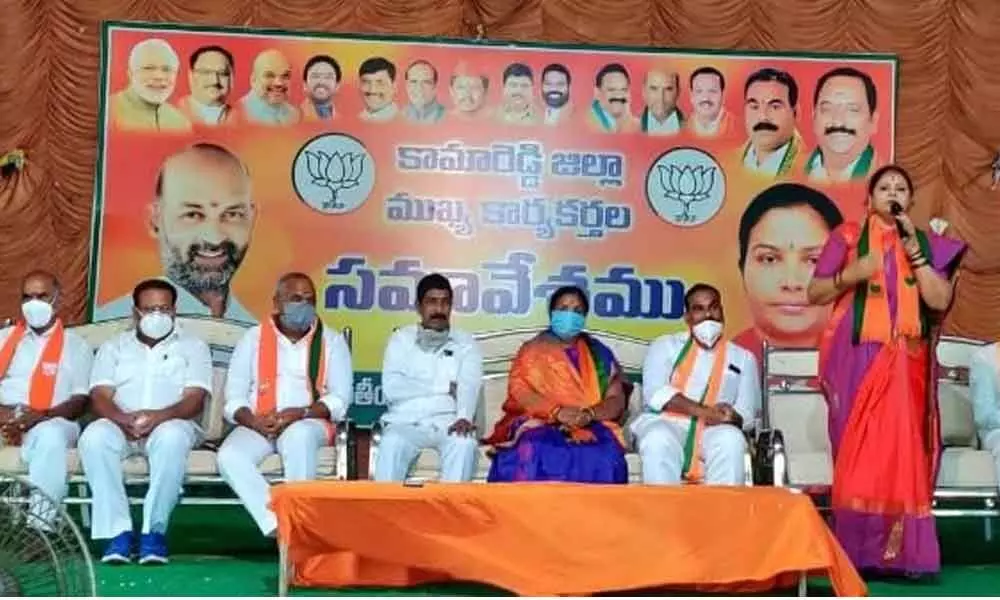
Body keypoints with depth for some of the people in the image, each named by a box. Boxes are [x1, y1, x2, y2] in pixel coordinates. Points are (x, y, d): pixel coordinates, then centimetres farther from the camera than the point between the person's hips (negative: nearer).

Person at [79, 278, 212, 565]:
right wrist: (123, 418, -19)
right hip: (120, 426, 2)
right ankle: (118, 530, -31)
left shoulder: (193, 346, 14)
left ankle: (154, 530, -30)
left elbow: (195, 399, 0)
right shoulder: (113, 346, 20)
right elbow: (100, 397, 5)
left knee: (172, 436, -39)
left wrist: (160, 415, -22)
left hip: (171, 425, -2)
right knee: (94, 436, -33)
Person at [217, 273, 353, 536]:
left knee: (298, 436, -38)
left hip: (309, 425, -2)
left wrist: (300, 413, -17)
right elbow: (234, 398, 7)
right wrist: (255, 422, -15)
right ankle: (277, 526, -33)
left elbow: (340, 399, 1)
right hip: (258, 426, 2)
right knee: (229, 456, -30)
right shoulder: (253, 338, 11)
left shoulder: (331, 341, 9)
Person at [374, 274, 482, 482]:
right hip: (406, 422, 0)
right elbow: (391, 388, -4)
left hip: (449, 422, 0)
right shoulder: (401, 339, 13)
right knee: (392, 443, -33)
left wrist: (464, 417, -28)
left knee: (465, 443, -33)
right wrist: (445, 387, -4)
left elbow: (470, 386, -6)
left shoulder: (466, 343, 14)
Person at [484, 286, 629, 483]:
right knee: (533, 454, -36)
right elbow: (518, 390, -1)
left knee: (601, 458, -34)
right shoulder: (533, 350, 14)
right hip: (540, 423, -1)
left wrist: (588, 414, -15)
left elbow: (617, 400, 7)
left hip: (591, 426, 1)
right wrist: (557, 411, -18)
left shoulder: (599, 354, 16)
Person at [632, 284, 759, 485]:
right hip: (665, 424, -1)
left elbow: (746, 414, 11)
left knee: (731, 440, -34)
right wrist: (703, 411, -16)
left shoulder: (743, 358, 19)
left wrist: (731, 417, -15)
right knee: (659, 441, -37)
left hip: (715, 431, 1)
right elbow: (654, 393, -3)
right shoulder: (666, 346, 15)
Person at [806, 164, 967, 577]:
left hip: (905, 363, 2)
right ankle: (857, 552, -3)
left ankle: (900, 553, -1)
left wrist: (913, 250, -6)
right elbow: (814, 294, 3)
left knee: (903, 451, -4)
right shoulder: (847, 237, 7)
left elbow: (941, 300, -1)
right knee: (858, 451, -6)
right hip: (857, 358, -2)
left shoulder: (926, 243, 13)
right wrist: (849, 275, -14)